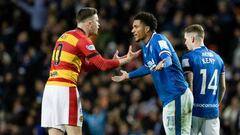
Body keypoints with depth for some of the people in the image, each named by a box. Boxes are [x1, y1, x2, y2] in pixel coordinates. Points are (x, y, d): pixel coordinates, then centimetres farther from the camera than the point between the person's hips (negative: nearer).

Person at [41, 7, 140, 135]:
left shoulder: (65, 36, 21)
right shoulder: (82, 39, -5)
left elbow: (85, 66, 26)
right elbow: (103, 65, -11)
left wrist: (113, 60, 21)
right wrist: (126, 60, 1)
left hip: (50, 87, 8)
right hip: (65, 88, -8)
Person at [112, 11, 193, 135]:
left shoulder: (158, 40, -14)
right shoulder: (146, 47, 14)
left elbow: (168, 58, -32)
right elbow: (148, 68, 32)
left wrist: (162, 64, -56)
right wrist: (128, 75, 43)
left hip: (176, 96, -9)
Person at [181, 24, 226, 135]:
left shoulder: (189, 58, -8)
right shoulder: (217, 58, 11)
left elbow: (189, 86, -13)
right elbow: (222, 87, 15)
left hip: (195, 110, -5)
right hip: (212, 111, 5)